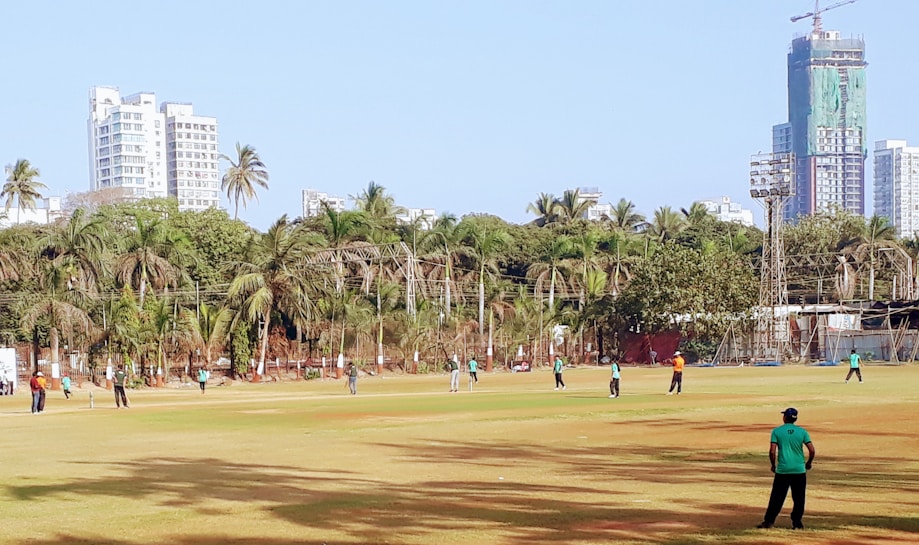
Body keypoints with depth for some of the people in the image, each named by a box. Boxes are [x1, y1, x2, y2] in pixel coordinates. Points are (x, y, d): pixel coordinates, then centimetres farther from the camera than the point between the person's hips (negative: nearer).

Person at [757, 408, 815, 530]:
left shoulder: (777, 431, -2)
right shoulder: (802, 432, 1)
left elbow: (772, 451, -8)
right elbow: (812, 451, -3)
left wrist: (773, 465, 7)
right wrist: (809, 463, 14)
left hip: (782, 470, -1)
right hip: (799, 470, 1)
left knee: (777, 497, 4)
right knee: (799, 498, 10)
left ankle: (768, 521, 4)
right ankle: (797, 522, 10)